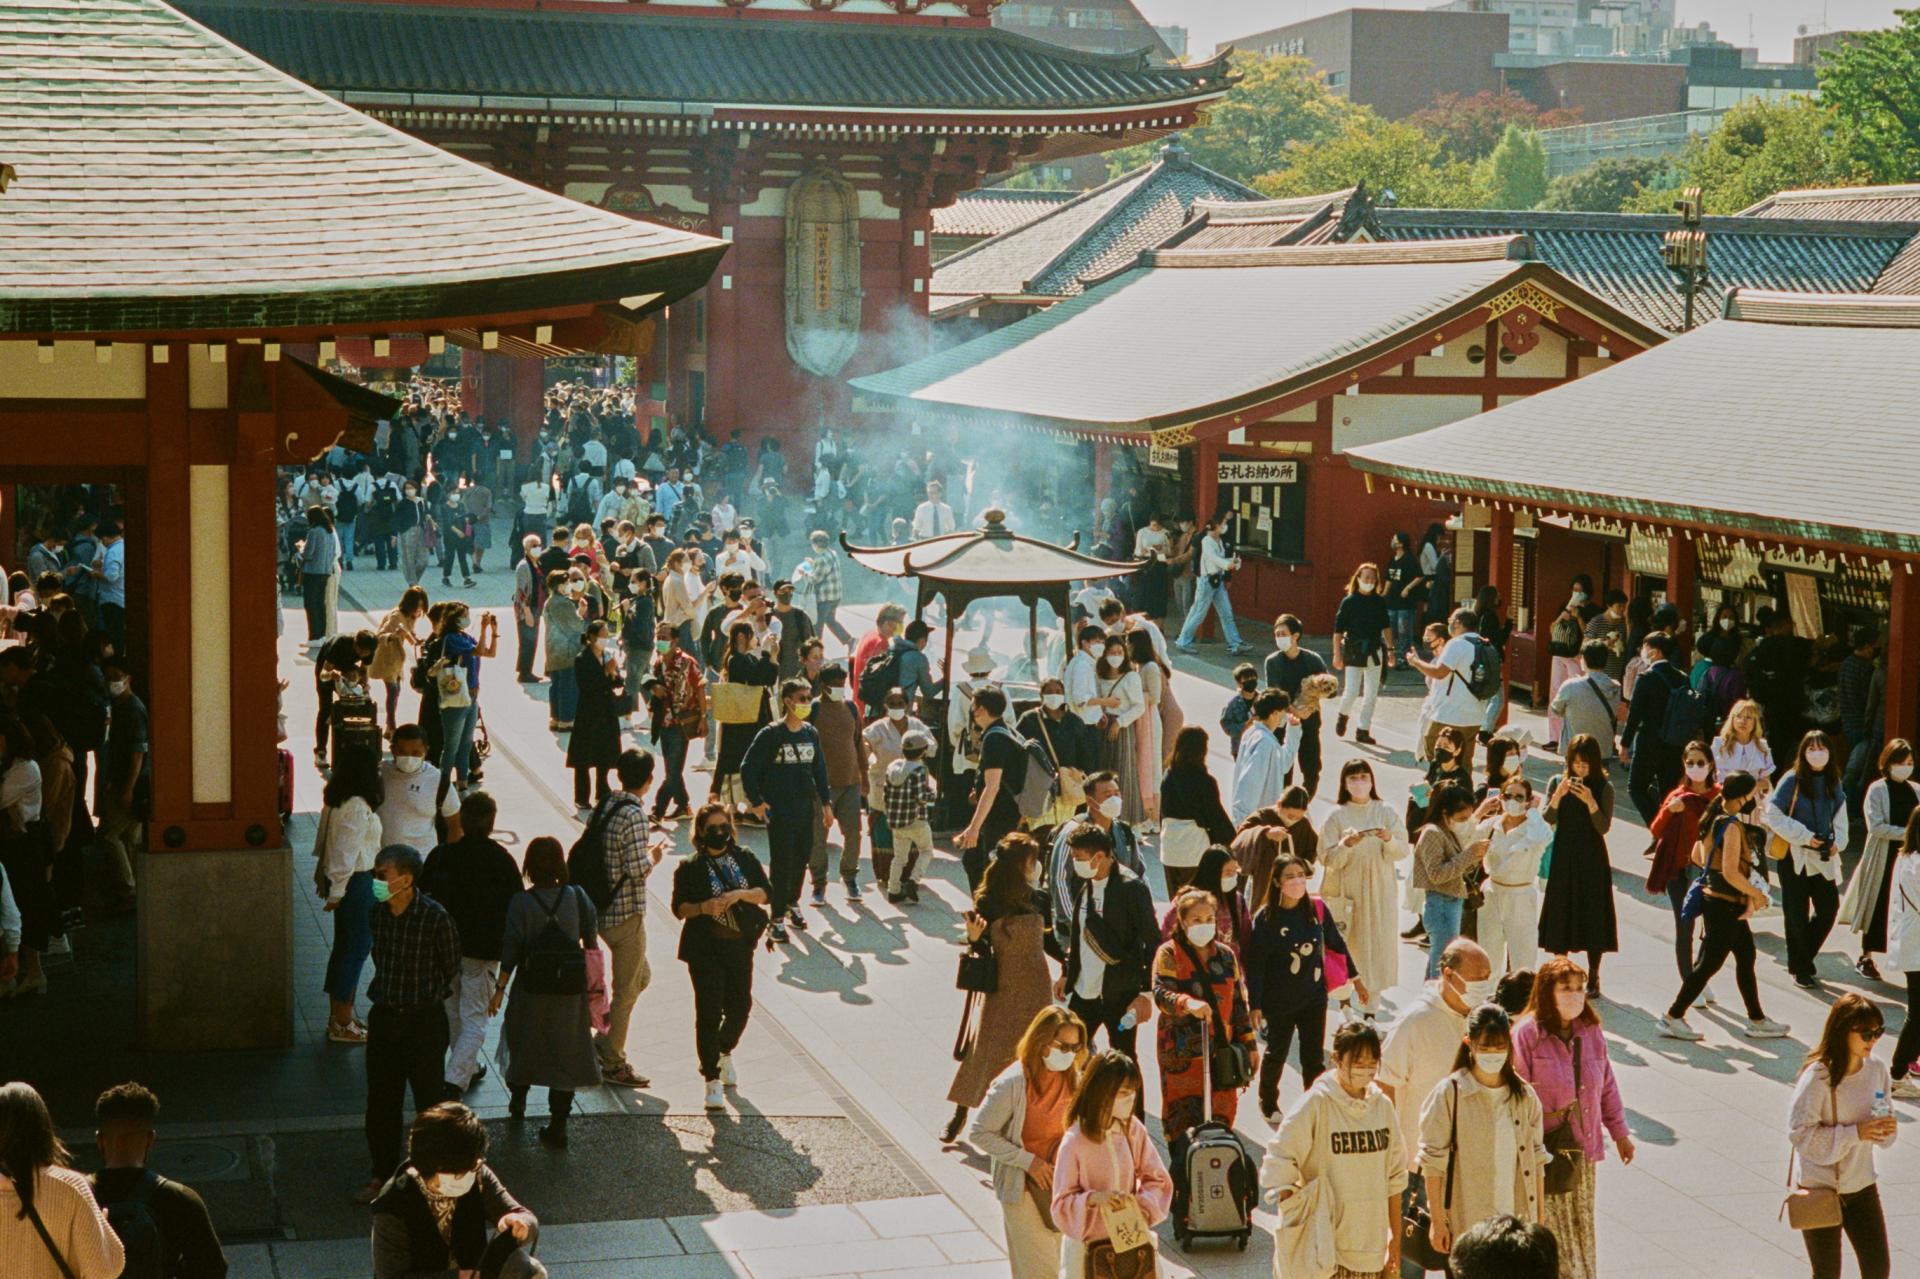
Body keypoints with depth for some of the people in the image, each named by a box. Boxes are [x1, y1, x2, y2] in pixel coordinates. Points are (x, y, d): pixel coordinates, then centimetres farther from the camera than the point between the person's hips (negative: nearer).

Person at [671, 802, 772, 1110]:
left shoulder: (745, 859, 5)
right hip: (705, 950, -3)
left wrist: (741, 894, -19)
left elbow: (767, 892, -2)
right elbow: (679, 908, -4)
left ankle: (724, 1053, 41)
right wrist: (703, 907, -23)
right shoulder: (690, 868, -2)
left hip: (740, 946, 3)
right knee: (709, 1011, -5)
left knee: (740, 1006, 10)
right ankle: (712, 1079, 1)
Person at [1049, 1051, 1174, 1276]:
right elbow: (1062, 1204, -12)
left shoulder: (1134, 1129, -5)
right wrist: (1093, 1198, -30)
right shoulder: (1075, 1141, -17)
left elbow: (1158, 1180, 2)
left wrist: (1140, 1205, -16)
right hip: (1087, 1246, -3)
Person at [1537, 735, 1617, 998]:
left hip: (1592, 859, -2)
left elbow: (1604, 827, -11)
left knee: (1592, 916, 1)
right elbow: (1547, 821, -7)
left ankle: (1593, 977, 11)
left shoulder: (1604, 788, -5)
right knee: (1561, 915, 5)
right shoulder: (1557, 783, 0)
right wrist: (1558, 796, -21)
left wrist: (1591, 802, -25)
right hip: (1563, 856, 2)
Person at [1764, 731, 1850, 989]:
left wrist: (1837, 842, -1)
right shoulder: (1793, 780, -10)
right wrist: (1804, 836, -14)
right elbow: (1771, 813, -13)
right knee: (1798, 914, 1)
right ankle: (1801, 968, 14)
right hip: (1795, 856, -5)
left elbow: (1840, 817, 18)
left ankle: (1802, 959, 24)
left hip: (1823, 857, 5)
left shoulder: (1833, 782, 8)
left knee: (1829, 908, 4)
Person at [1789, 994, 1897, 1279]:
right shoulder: (1818, 1076, -21)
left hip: (1862, 1187, 5)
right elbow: (1800, 1133, -22)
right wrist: (1855, 1133, -26)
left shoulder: (1877, 1069, -3)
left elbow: (1881, 1136, 9)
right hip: (1820, 1189, -5)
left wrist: (1887, 1129, -15)